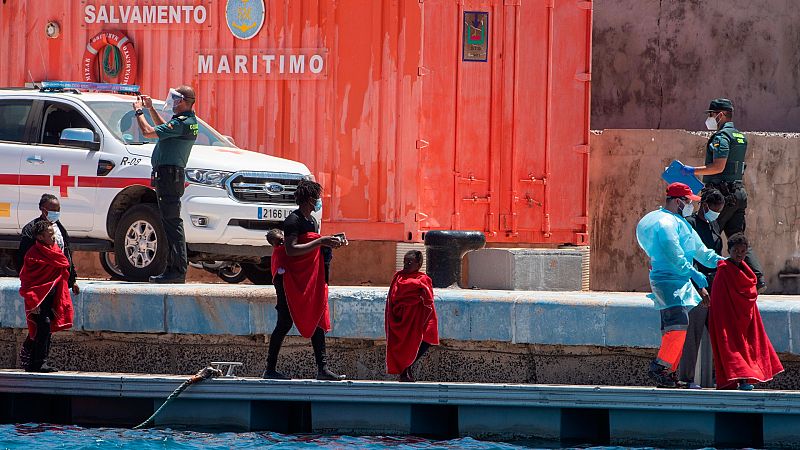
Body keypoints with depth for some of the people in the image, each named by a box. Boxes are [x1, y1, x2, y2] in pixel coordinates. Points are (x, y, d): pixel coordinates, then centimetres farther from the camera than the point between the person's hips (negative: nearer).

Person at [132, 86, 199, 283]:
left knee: (172, 222, -11)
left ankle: (178, 269, -14)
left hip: (168, 175, -11)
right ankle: (174, 268, 16)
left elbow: (148, 131, -20)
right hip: (170, 175, 11)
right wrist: (150, 108, 30)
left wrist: (139, 111, -4)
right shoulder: (189, 121, 15)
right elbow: (163, 128, 36)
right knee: (170, 222, 13)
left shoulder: (181, 123, -17)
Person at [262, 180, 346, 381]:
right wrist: (320, 242, -23)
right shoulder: (293, 220, -13)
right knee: (286, 322, -5)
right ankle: (270, 369, 3)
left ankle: (322, 368, 0)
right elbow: (291, 250, -24)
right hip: (290, 278, -9)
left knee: (317, 321, 2)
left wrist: (329, 244, 6)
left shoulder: (313, 221, 15)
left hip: (309, 279, 9)